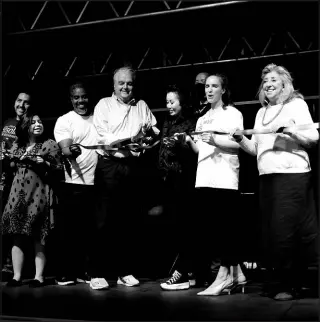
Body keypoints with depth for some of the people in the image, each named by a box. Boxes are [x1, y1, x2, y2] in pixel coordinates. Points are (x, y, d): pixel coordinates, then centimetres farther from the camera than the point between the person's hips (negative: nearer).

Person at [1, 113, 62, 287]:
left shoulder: (49, 144, 4)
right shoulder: (16, 146, 14)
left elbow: (57, 169, 1)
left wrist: (44, 163, -15)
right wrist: (16, 161, 1)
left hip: (39, 194, -4)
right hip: (18, 194, 4)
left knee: (38, 238, -3)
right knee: (17, 237, 2)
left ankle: (39, 276, 2)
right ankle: (16, 276, 6)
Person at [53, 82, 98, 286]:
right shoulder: (64, 121, 0)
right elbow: (65, 149, -12)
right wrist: (71, 151, -33)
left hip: (97, 183, 3)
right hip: (74, 184, -3)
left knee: (90, 230, 9)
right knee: (69, 230, 3)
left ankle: (84, 271, 20)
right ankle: (65, 273, 13)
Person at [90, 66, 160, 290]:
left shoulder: (141, 106, 16)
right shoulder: (104, 105, 5)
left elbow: (155, 132, 14)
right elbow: (103, 137, -8)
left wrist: (150, 132, -8)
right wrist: (130, 139, -19)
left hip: (133, 166, 4)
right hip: (109, 166, -3)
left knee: (130, 221, 7)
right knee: (105, 221, -2)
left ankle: (125, 271, 16)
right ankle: (97, 273, 4)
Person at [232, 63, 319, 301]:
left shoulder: (296, 104, 4)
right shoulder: (261, 112, 20)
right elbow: (255, 149, 18)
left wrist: (293, 132, -21)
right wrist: (240, 139, 0)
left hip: (292, 174, -6)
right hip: (267, 176, 6)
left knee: (285, 229, -8)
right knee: (271, 230, 6)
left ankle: (285, 284, 4)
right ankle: (284, 281, 18)